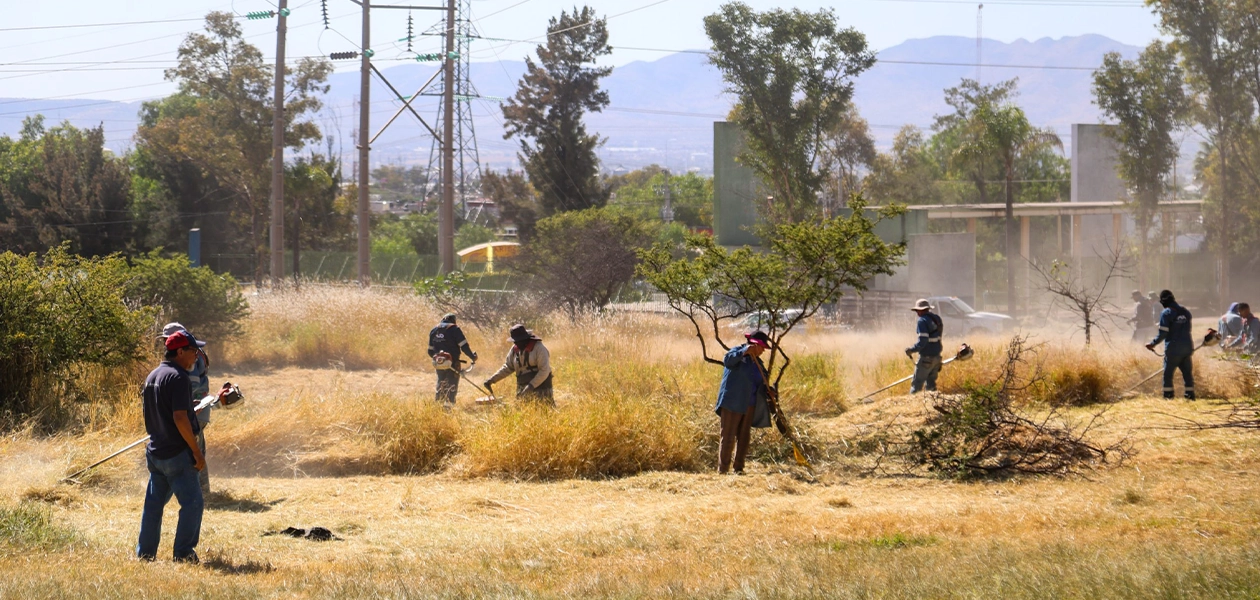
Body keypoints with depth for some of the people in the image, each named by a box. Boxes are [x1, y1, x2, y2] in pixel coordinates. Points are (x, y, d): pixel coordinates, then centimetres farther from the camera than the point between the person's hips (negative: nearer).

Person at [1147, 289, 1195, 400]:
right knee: (1187, 372, 11)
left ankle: (1168, 395, 0)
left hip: (1173, 348, -6)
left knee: (1168, 372, 3)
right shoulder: (1185, 311, 9)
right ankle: (1190, 394, 9)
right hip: (1187, 347, 6)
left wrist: (1153, 344, -3)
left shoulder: (1166, 313, -10)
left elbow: (1163, 333, -13)